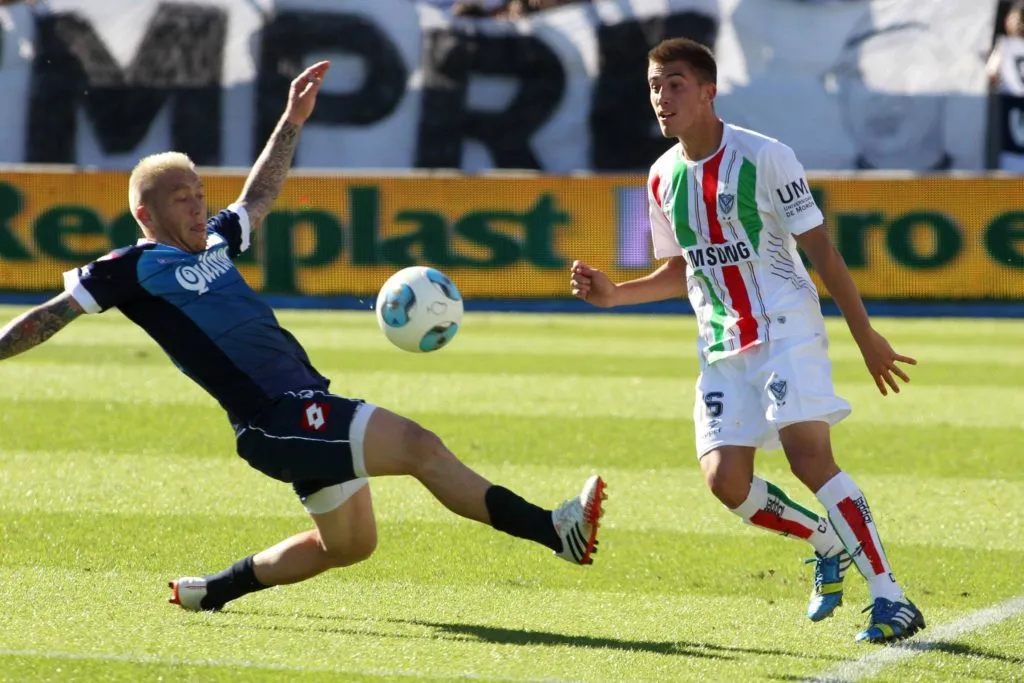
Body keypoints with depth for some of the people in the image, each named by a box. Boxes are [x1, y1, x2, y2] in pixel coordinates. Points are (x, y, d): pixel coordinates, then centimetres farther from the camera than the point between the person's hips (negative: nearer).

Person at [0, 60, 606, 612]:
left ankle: (215, 589, 30)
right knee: (421, 447, -21)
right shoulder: (134, 268, -3)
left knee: (349, 544, 19)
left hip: (311, 413, 10)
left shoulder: (214, 244, 19)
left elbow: (258, 198, 36)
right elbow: (52, 316, 0)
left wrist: (291, 123, 34)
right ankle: (555, 531, -26)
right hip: (274, 418, -10)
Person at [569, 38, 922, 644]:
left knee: (809, 456, -22)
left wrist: (865, 334, -7)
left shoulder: (764, 157, -10)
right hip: (722, 347, 6)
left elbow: (819, 248, -7)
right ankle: (831, 547, 18)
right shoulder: (664, 178, 8)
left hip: (787, 329, -6)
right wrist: (613, 293, 5)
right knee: (726, 480, -8)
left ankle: (891, 598, -17)